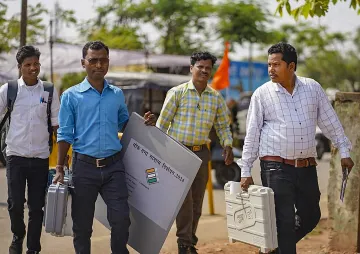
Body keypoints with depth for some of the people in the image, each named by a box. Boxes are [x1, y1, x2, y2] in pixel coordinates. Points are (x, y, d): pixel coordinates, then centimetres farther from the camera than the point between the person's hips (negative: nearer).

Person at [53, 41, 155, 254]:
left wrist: (145, 124, 2)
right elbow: (65, 135, 0)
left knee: (121, 218, -6)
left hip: (113, 166, 2)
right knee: (82, 223, 6)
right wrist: (60, 169, -6)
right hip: (84, 166, -2)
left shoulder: (117, 95, 9)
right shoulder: (71, 96, 1)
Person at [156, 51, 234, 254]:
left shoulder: (216, 97, 8)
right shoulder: (177, 93, -4)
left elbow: (223, 125, 15)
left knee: (197, 201, 10)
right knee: (184, 198, -10)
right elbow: (162, 123, -3)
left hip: (201, 153, 4)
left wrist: (228, 146, -1)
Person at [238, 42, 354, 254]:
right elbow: (252, 135, -1)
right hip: (276, 167, -4)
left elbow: (331, 122, 11)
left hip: (307, 167, 4)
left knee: (311, 216, 12)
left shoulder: (312, 88, 4)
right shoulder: (262, 94, -3)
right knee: (285, 220, -3)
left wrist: (344, 151, 9)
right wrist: (246, 171, -2)